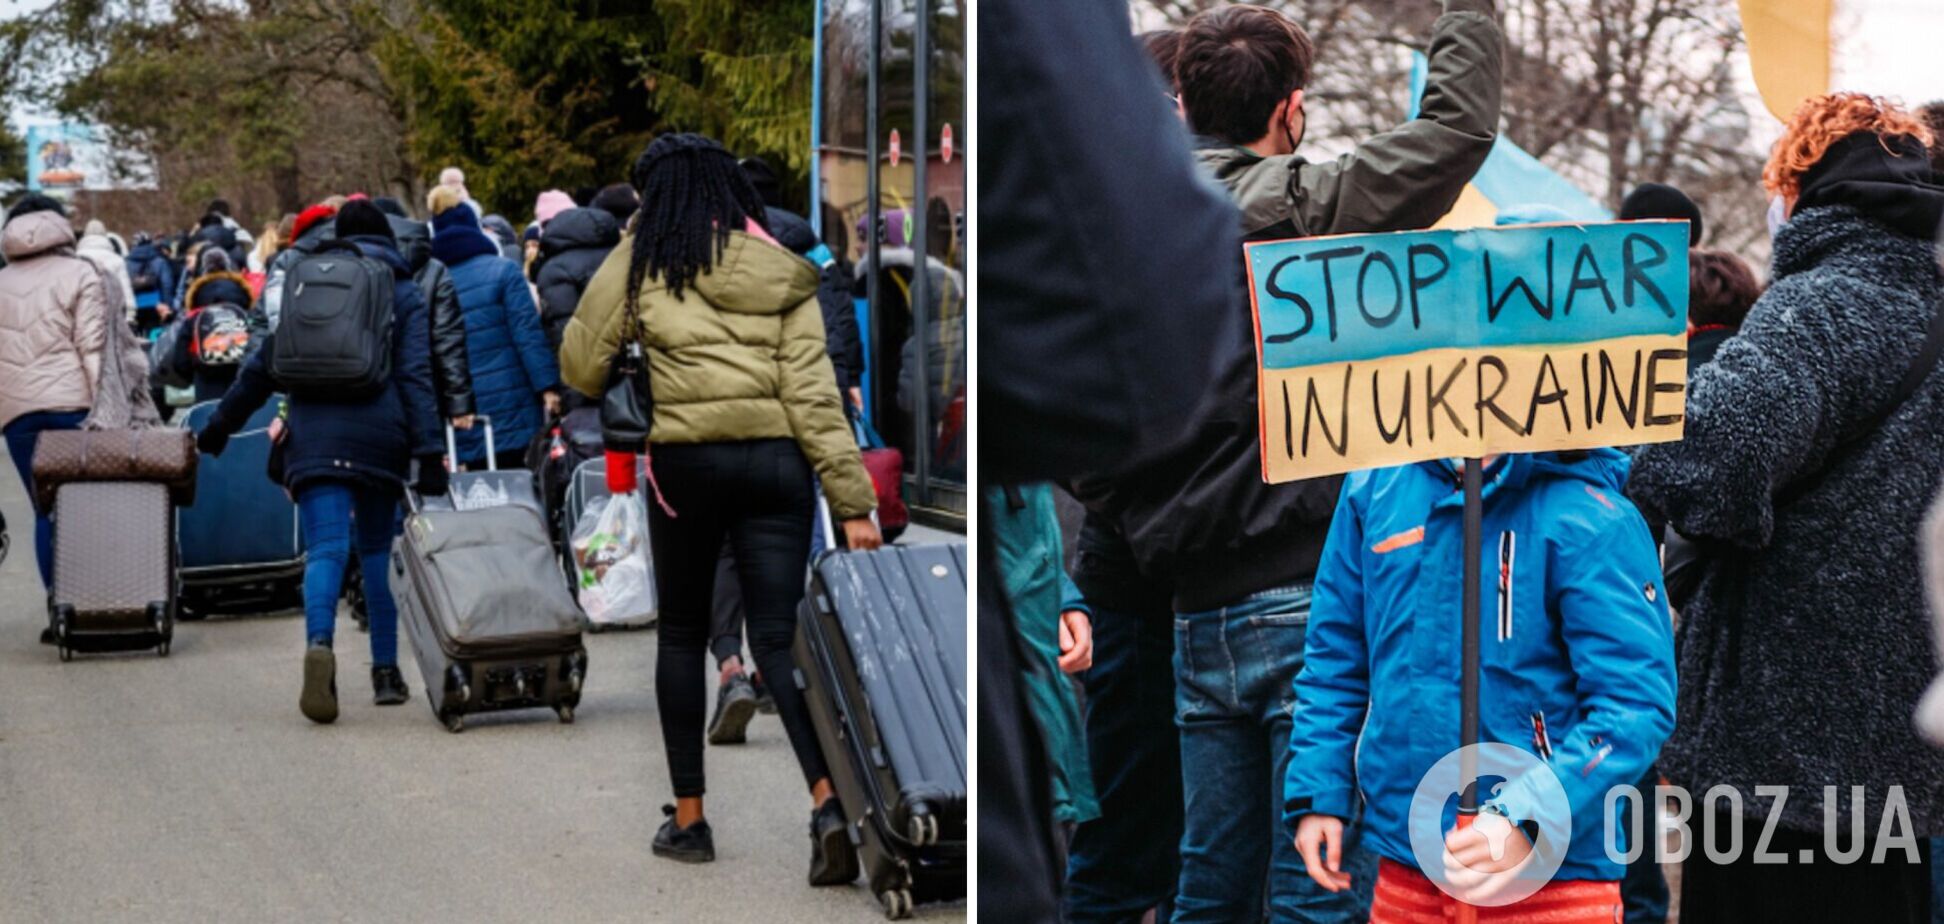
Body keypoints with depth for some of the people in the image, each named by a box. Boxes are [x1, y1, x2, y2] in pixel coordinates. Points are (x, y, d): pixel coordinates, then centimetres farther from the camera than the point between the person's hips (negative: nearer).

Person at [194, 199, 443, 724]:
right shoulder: (404, 295, 9)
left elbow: (264, 366, 15)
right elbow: (416, 377, -2)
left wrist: (220, 424, 25)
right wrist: (429, 452, -8)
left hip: (315, 438, 0)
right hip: (380, 439, 0)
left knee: (327, 549, -9)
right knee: (377, 549, 14)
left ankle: (319, 644, -36)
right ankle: (386, 672, 11)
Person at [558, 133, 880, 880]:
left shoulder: (643, 261, 2)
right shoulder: (781, 274, 8)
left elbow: (580, 364, 5)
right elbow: (813, 395, 0)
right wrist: (853, 503, -2)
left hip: (688, 461, -2)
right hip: (777, 461, 2)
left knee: (682, 635, 14)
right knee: (778, 638, 1)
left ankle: (688, 817, 18)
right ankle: (828, 802, -19)